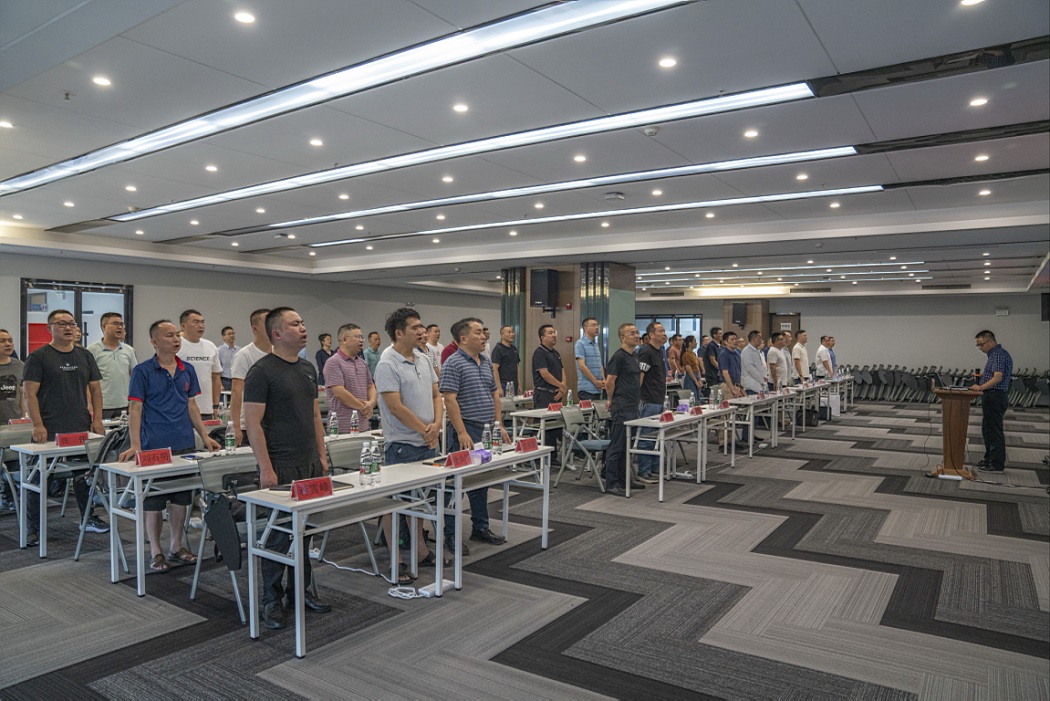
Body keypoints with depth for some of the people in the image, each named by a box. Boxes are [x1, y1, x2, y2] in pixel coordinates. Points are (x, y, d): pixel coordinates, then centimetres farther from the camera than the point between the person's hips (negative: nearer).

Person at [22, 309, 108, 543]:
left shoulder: (85, 355, 11)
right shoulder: (38, 357, -3)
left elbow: (95, 388, 13)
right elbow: (30, 393, -7)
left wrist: (97, 419, 4)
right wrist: (38, 425, -15)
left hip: (81, 428, 4)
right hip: (49, 431, -4)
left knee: (84, 475, 12)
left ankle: (89, 518, 25)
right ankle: (32, 528, 11)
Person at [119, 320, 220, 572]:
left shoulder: (188, 370, 9)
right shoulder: (143, 371, -6)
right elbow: (135, 409, -8)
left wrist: (205, 436, 8)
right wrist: (135, 445, -17)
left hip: (185, 445, 5)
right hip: (155, 447, -5)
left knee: (181, 499, 12)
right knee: (154, 502, 4)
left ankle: (176, 547, 25)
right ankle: (156, 553, 17)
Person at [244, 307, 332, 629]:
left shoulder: (308, 369, 13)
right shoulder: (262, 371, -10)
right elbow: (253, 423, -13)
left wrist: (322, 456, 13)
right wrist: (266, 469, -16)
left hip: (311, 465, 7)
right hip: (280, 468, -7)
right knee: (279, 534, 1)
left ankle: (299, 591, 26)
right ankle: (271, 600, 16)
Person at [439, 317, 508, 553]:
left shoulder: (486, 362, 13)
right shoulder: (453, 363, -11)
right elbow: (450, 401, -17)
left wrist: (499, 425, 12)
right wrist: (462, 433, -21)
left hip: (487, 431, 8)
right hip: (466, 432, -8)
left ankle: (480, 528, 28)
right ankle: (451, 534, 9)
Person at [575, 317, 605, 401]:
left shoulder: (596, 345, 18)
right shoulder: (580, 344, -8)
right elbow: (582, 366, -15)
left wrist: (603, 380, 3)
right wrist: (596, 382, -13)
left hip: (598, 389, 8)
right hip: (587, 389, -8)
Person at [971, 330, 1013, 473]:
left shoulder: (999, 354, -15)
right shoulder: (994, 354, 17)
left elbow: (998, 377, -25)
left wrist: (981, 387, -27)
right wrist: (983, 376, 11)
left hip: (995, 397, -11)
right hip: (991, 397, 11)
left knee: (994, 431, -5)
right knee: (988, 429, 17)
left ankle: (997, 464, 0)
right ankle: (990, 459, 25)